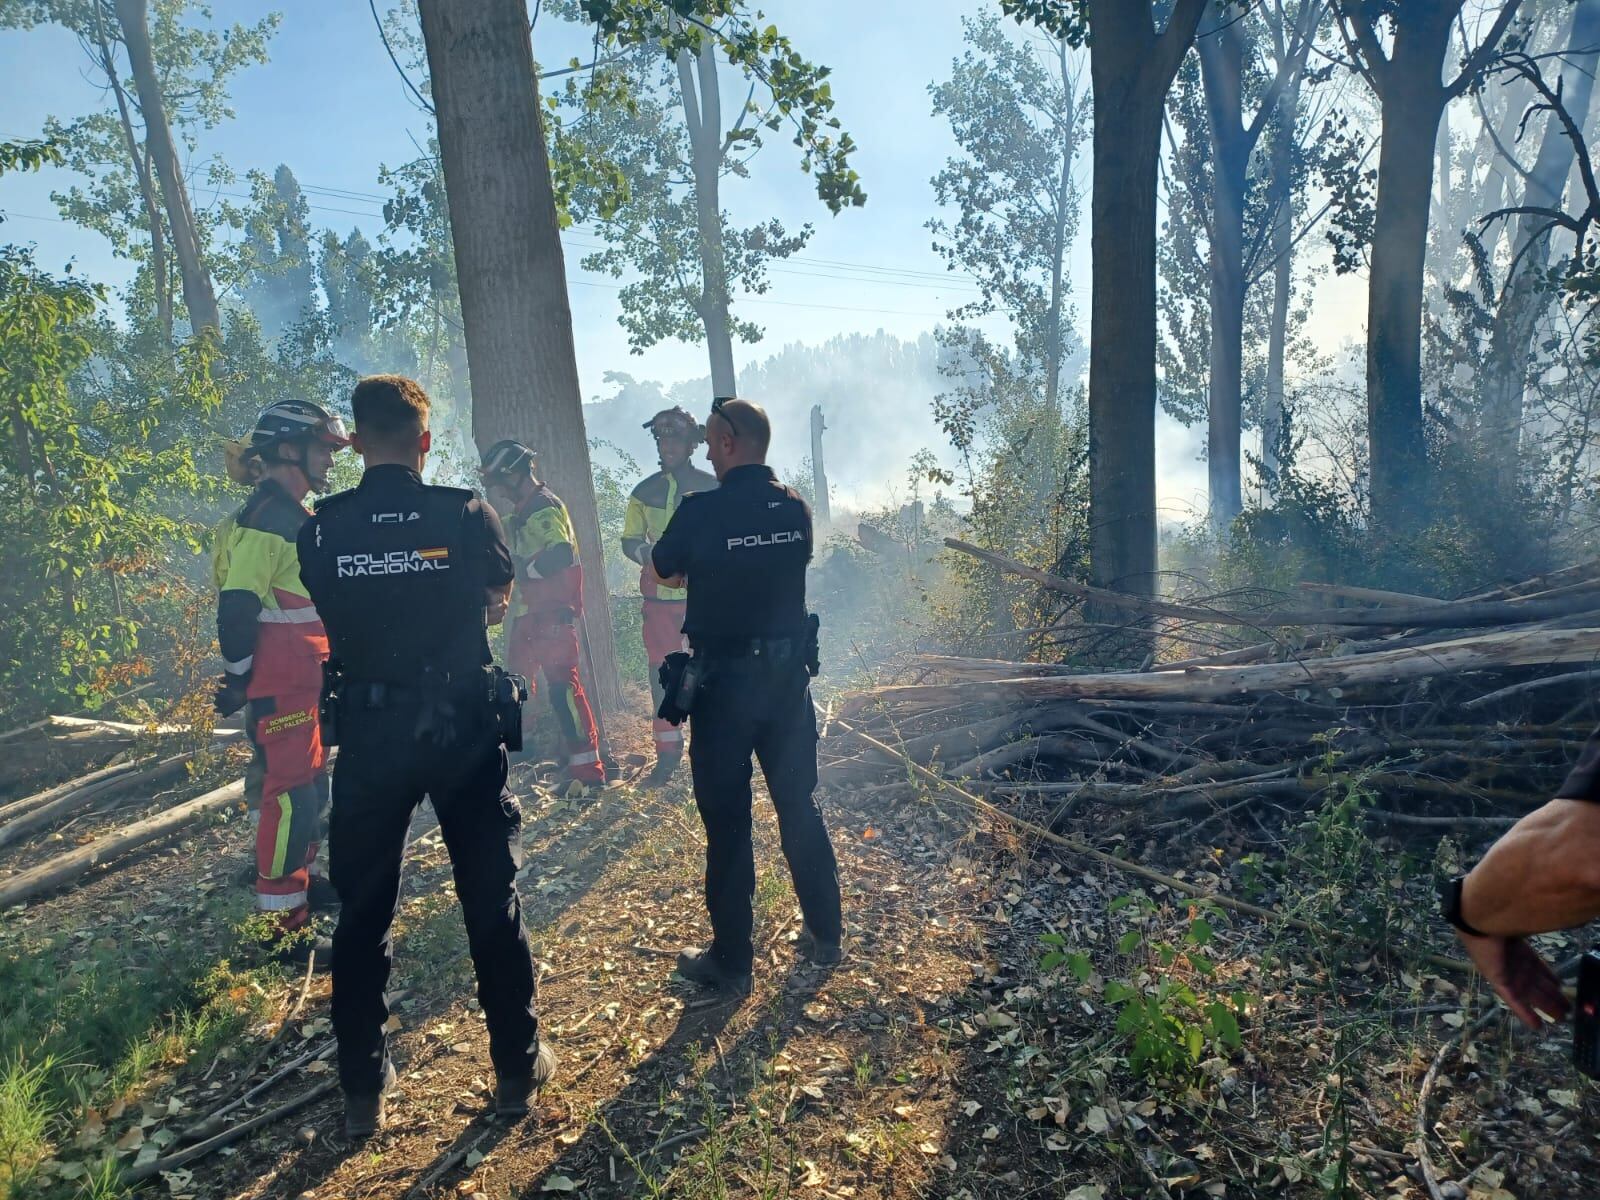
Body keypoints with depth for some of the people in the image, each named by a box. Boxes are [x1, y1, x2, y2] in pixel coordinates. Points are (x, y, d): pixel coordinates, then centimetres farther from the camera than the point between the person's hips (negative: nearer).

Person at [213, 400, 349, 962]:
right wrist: (239, 681, -16)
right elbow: (236, 608, -23)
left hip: (303, 681, 11)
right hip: (279, 686, -11)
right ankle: (283, 925, 1)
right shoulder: (266, 519, -18)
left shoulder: (292, 515, 15)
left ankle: (299, 879, 36)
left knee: (309, 785, 20)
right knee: (290, 794, -7)